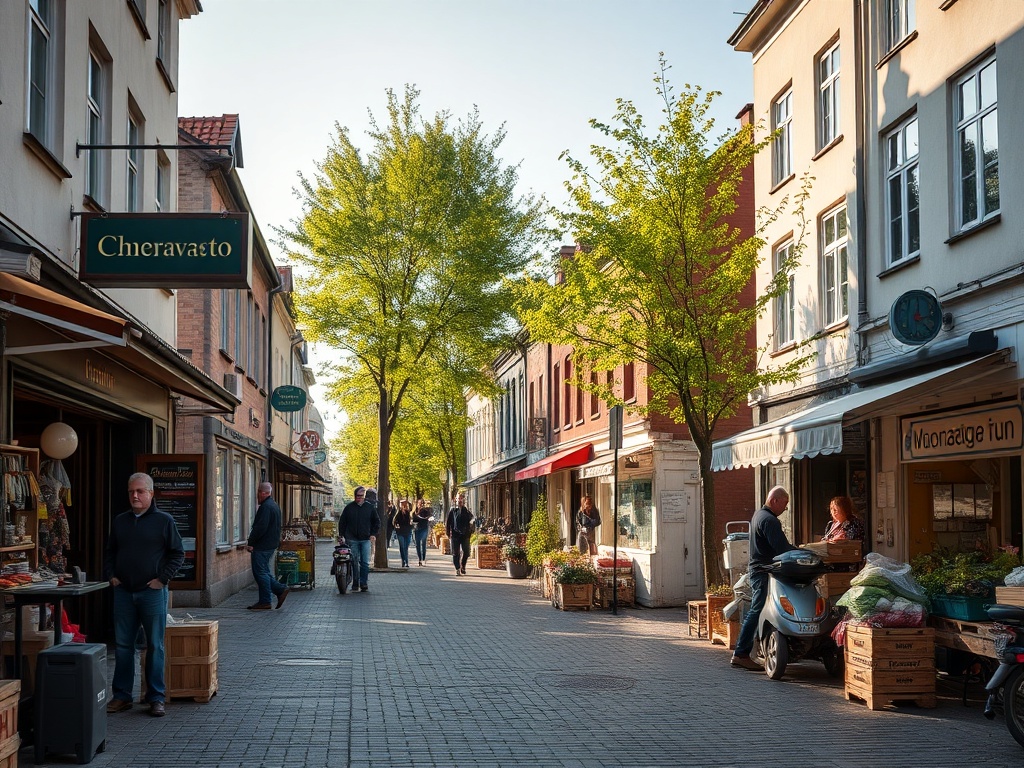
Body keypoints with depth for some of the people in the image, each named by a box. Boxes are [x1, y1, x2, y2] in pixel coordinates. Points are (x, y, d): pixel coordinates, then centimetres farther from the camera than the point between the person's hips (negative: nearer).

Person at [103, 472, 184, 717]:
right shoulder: (120, 521, 11)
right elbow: (109, 552, 20)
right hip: (123, 592, 4)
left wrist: (162, 579, -9)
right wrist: (110, 575, 6)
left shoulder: (163, 521, -2)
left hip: (152, 592, -4)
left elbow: (178, 553, -2)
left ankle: (156, 698, 8)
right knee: (122, 645, 7)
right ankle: (122, 696, 15)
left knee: (155, 645, 1)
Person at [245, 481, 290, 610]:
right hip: (271, 545, 10)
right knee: (263, 572, 16)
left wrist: (250, 542, -15)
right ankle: (281, 590, 12)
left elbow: (260, 527, -24)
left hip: (262, 546, -10)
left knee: (261, 572, -4)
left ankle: (264, 602, 0)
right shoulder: (274, 506, 16)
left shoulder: (266, 507, -18)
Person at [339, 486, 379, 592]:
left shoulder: (370, 507, 7)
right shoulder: (349, 507, 5)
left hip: (366, 539, 0)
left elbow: (376, 522, 15)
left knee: (365, 563, -4)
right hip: (352, 539, 0)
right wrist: (341, 536, 3)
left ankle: (364, 583, 2)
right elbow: (342, 522, 11)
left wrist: (373, 534, 3)